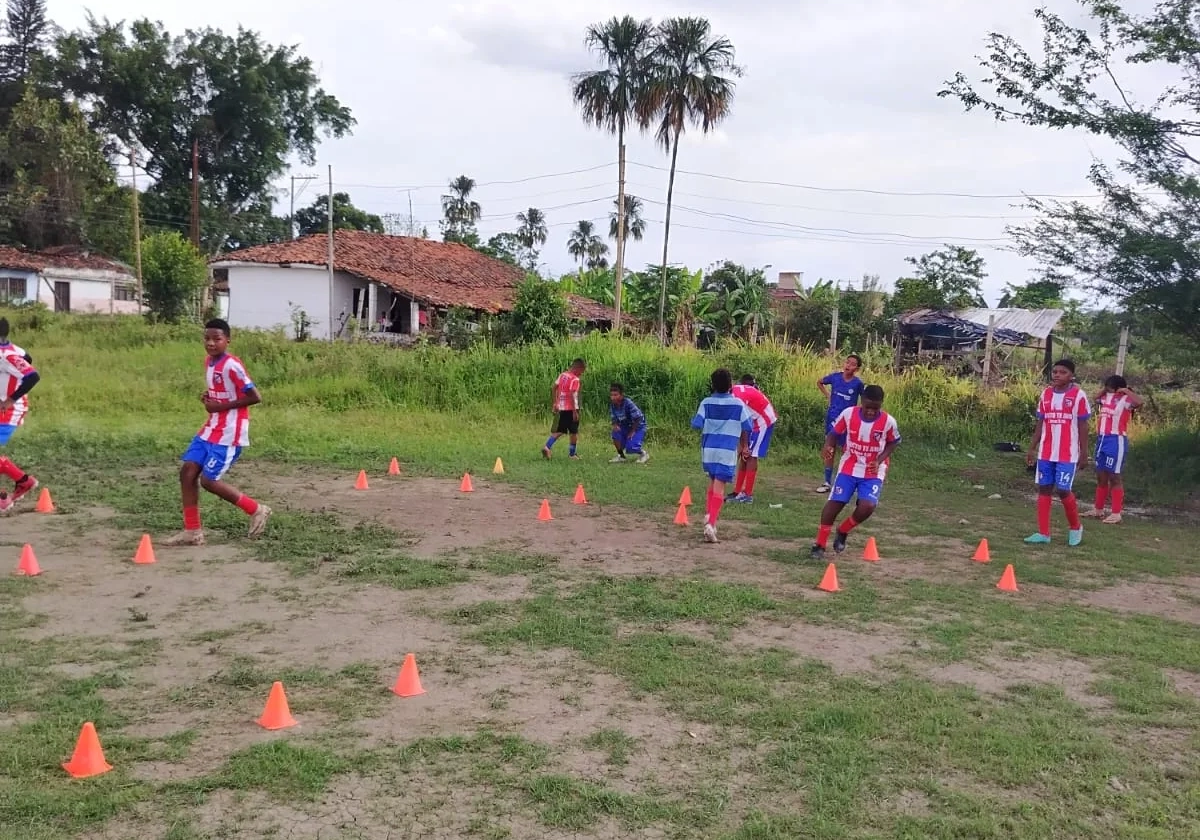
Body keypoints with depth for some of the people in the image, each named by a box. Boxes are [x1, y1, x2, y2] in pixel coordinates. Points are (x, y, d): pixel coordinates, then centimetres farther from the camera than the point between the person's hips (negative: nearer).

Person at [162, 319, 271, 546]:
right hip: (211, 429, 9)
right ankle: (192, 531, 10)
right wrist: (208, 399, 3)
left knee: (209, 480, -8)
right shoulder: (209, 363, 10)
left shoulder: (232, 365, -18)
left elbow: (255, 397, -21)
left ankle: (256, 510, 9)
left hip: (230, 434, -9)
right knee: (187, 471, 2)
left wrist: (221, 406, -18)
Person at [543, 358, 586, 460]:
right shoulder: (575, 379, -14)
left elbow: (554, 388, 13)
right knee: (574, 432, 6)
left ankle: (547, 447, -4)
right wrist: (575, 412, -19)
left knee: (560, 431, 13)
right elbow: (572, 395, -21)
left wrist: (555, 403, 19)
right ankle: (572, 454, 11)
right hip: (571, 409, -7)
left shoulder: (562, 375, 9)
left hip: (561, 408, 7)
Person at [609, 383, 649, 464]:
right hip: (625, 427, 6)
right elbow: (614, 419, 1)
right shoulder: (613, 406, -8)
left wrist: (632, 431, -18)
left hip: (638, 427, -6)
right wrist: (615, 425, -22)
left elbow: (637, 419, -23)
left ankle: (644, 454, 13)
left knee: (630, 448, -22)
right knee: (615, 433, -24)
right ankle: (621, 456, -4)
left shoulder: (628, 404, -28)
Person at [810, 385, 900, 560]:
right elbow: (834, 433, -1)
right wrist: (828, 446, -22)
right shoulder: (848, 414, -15)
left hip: (873, 473, -1)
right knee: (834, 503, -7)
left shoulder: (888, 421, -16)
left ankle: (842, 532, 13)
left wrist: (879, 460, -13)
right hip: (849, 468, 1)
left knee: (867, 506, -18)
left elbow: (893, 443, 2)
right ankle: (820, 545, 8)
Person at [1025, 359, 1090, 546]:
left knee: (1063, 490, -6)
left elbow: (1083, 426, -4)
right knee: (1044, 489, 4)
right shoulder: (1046, 394, 7)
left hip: (1068, 455, -5)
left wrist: (1084, 453, -5)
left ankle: (1076, 527, 18)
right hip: (1045, 453, 5)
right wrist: (1032, 448, 10)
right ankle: (1043, 533, 9)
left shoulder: (1078, 395, -6)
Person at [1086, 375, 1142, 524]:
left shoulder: (1125, 399, -10)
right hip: (1102, 439, 8)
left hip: (1116, 440, -8)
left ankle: (1116, 513, 1)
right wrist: (1104, 389, 16)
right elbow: (1096, 398, 33)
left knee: (1114, 476, -4)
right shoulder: (1106, 397, 12)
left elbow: (1139, 402, -31)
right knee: (1101, 476, 15)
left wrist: (1126, 391, -17)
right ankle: (1098, 509, 25)